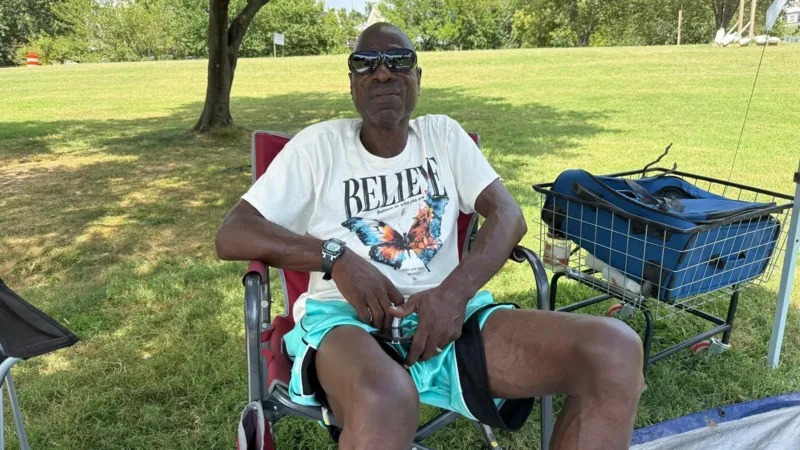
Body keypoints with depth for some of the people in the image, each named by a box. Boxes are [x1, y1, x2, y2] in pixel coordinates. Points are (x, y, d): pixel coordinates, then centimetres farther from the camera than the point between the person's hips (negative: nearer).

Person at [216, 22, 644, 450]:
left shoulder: (443, 134, 15)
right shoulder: (318, 144, 6)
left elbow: (509, 216, 4)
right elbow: (231, 235, 1)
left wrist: (454, 291, -16)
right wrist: (337, 256, -16)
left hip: (446, 312, 4)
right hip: (348, 318, -3)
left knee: (615, 348, -20)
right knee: (385, 399, -43)